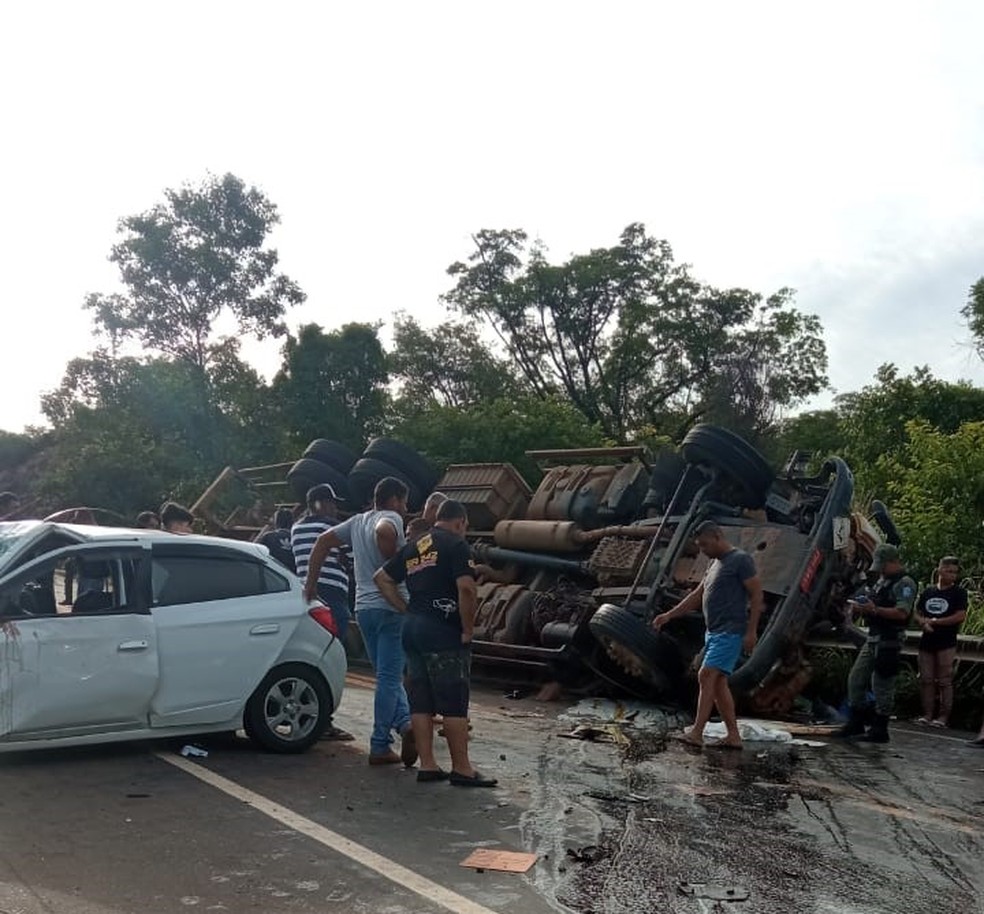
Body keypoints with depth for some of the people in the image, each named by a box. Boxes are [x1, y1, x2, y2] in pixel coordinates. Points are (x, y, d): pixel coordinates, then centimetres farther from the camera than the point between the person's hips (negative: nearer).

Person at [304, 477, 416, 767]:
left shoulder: (357, 521, 15)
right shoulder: (391, 518, -7)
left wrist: (311, 582, 16)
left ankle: (404, 722, 2)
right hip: (389, 606, -7)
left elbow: (323, 541, 14)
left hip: (363, 607, 7)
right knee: (389, 677, -2)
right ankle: (380, 747, -2)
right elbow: (384, 532, -31)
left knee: (387, 675, 15)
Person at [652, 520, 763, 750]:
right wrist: (668, 615, 19)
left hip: (730, 632, -9)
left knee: (706, 676, -15)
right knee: (718, 682, 7)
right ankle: (733, 736, 12)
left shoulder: (741, 560, -9)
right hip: (713, 632, 9)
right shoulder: (714, 564, 18)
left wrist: (751, 631, -17)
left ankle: (696, 733, -16)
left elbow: (757, 595, -12)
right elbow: (697, 595, 22)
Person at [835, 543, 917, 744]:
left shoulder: (905, 583, -10)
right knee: (855, 679, 10)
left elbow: (902, 613, -21)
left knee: (882, 686, -4)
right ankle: (856, 723, 19)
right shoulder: (882, 581, 19)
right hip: (873, 639, 9)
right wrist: (860, 606, 5)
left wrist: (875, 610, -28)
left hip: (889, 641, -9)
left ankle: (879, 729, 5)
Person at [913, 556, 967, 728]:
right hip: (926, 642, 4)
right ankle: (927, 714, 11)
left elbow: (960, 616, -10)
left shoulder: (959, 592, 0)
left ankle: (943, 716, 2)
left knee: (945, 681, -3)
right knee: (926, 680, 5)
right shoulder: (928, 591, 12)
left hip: (946, 643, -4)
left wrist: (934, 621, -8)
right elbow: (916, 614, 15)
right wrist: (924, 623, -7)